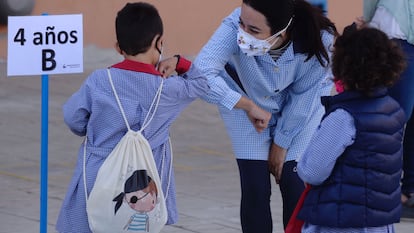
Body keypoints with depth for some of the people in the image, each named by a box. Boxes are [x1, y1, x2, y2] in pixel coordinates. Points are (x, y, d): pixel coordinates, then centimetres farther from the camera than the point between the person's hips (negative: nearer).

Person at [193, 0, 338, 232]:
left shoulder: (317, 39, -35)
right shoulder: (235, 28, -39)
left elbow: (303, 97, -21)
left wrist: (281, 143, -11)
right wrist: (249, 107, -39)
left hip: (299, 109, 0)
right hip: (245, 99, 0)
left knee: (295, 185, -6)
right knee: (255, 188, -5)